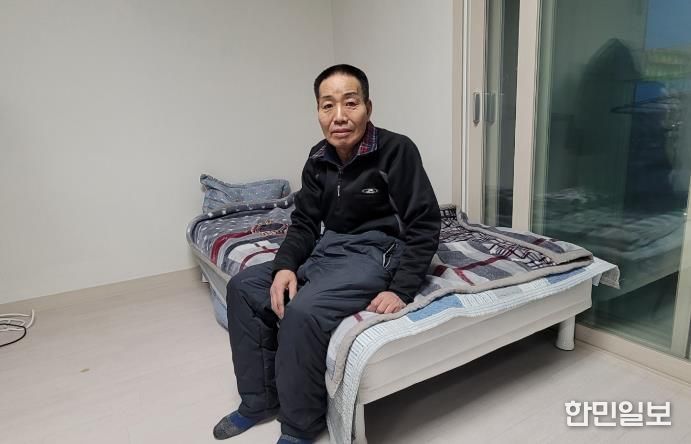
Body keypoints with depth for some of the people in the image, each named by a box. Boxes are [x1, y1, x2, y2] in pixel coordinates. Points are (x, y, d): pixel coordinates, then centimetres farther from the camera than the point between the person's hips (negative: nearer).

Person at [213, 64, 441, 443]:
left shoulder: (397, 150, -15)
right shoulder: (319, 158, 4)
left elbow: (424, 226, -14)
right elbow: (305, 222, 8)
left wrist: (401, 290, -22)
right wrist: (285, 265, -10)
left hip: (376, 252, -7)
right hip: (328, 249, 8)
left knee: (304, 312, -30)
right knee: (243, 286, 1)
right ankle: (260, 399, 12)